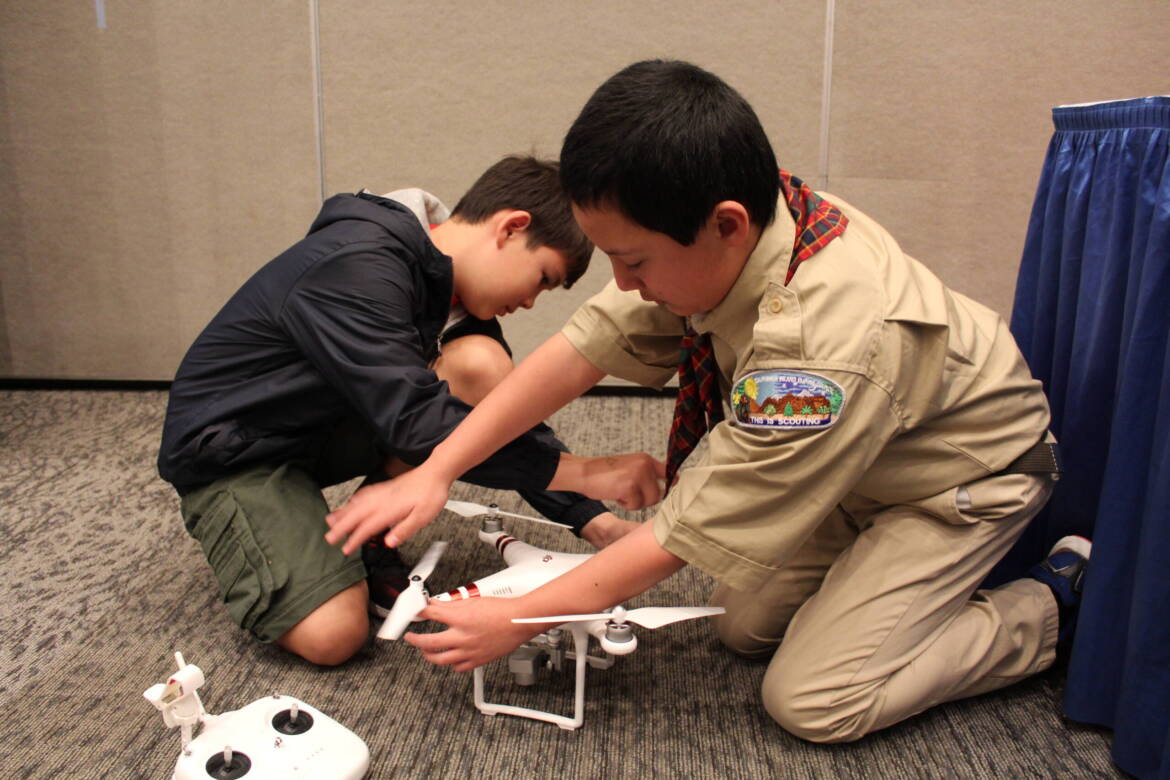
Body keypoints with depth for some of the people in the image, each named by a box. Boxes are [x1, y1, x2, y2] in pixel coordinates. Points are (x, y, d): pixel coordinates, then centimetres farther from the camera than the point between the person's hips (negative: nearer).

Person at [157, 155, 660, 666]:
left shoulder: (450, 287, -2)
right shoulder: (355, 269, -29)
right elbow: (415, 422, -37)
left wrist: (591, 520, -11)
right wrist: (582, 472, -36)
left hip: (326, 426, 7)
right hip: (229, 448, -7)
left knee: (483, 368, -18)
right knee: (334, 636, -23)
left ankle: (371, 545, -2)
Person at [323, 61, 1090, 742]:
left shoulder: (821, 346, -41)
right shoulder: (720, 238, -21)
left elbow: (689, 532, -31)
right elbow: (580, 351, -16)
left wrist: (519, 620, -21)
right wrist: (433, 475, -18)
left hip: (968, 471, -6)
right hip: (865, 461, 7)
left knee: (812, 700, -11)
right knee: (747, 627, 6)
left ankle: (1056, 602, 5)